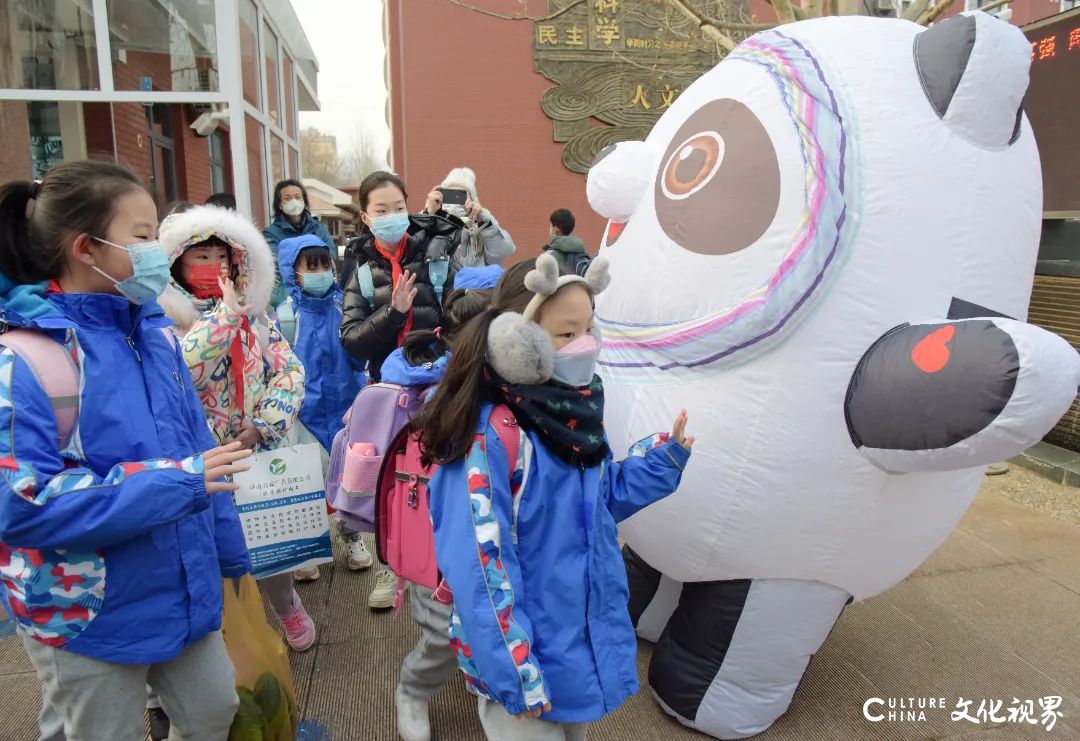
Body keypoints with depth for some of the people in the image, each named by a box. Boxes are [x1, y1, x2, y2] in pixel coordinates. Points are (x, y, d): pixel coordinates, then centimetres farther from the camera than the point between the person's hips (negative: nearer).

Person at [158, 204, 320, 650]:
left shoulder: (253, 314, 5)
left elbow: (291, 369, -2)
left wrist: (264, 425, -14)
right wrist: (223, 316, -21)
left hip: (261, 452, 3)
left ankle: (286, 607, 34)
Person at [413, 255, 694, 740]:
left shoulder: (574, 413, -1)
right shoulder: (488, 437, -27)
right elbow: (480, 566, -26)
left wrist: (662, 458, 1)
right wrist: (516, 674, -23)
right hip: (529, 654, -7)